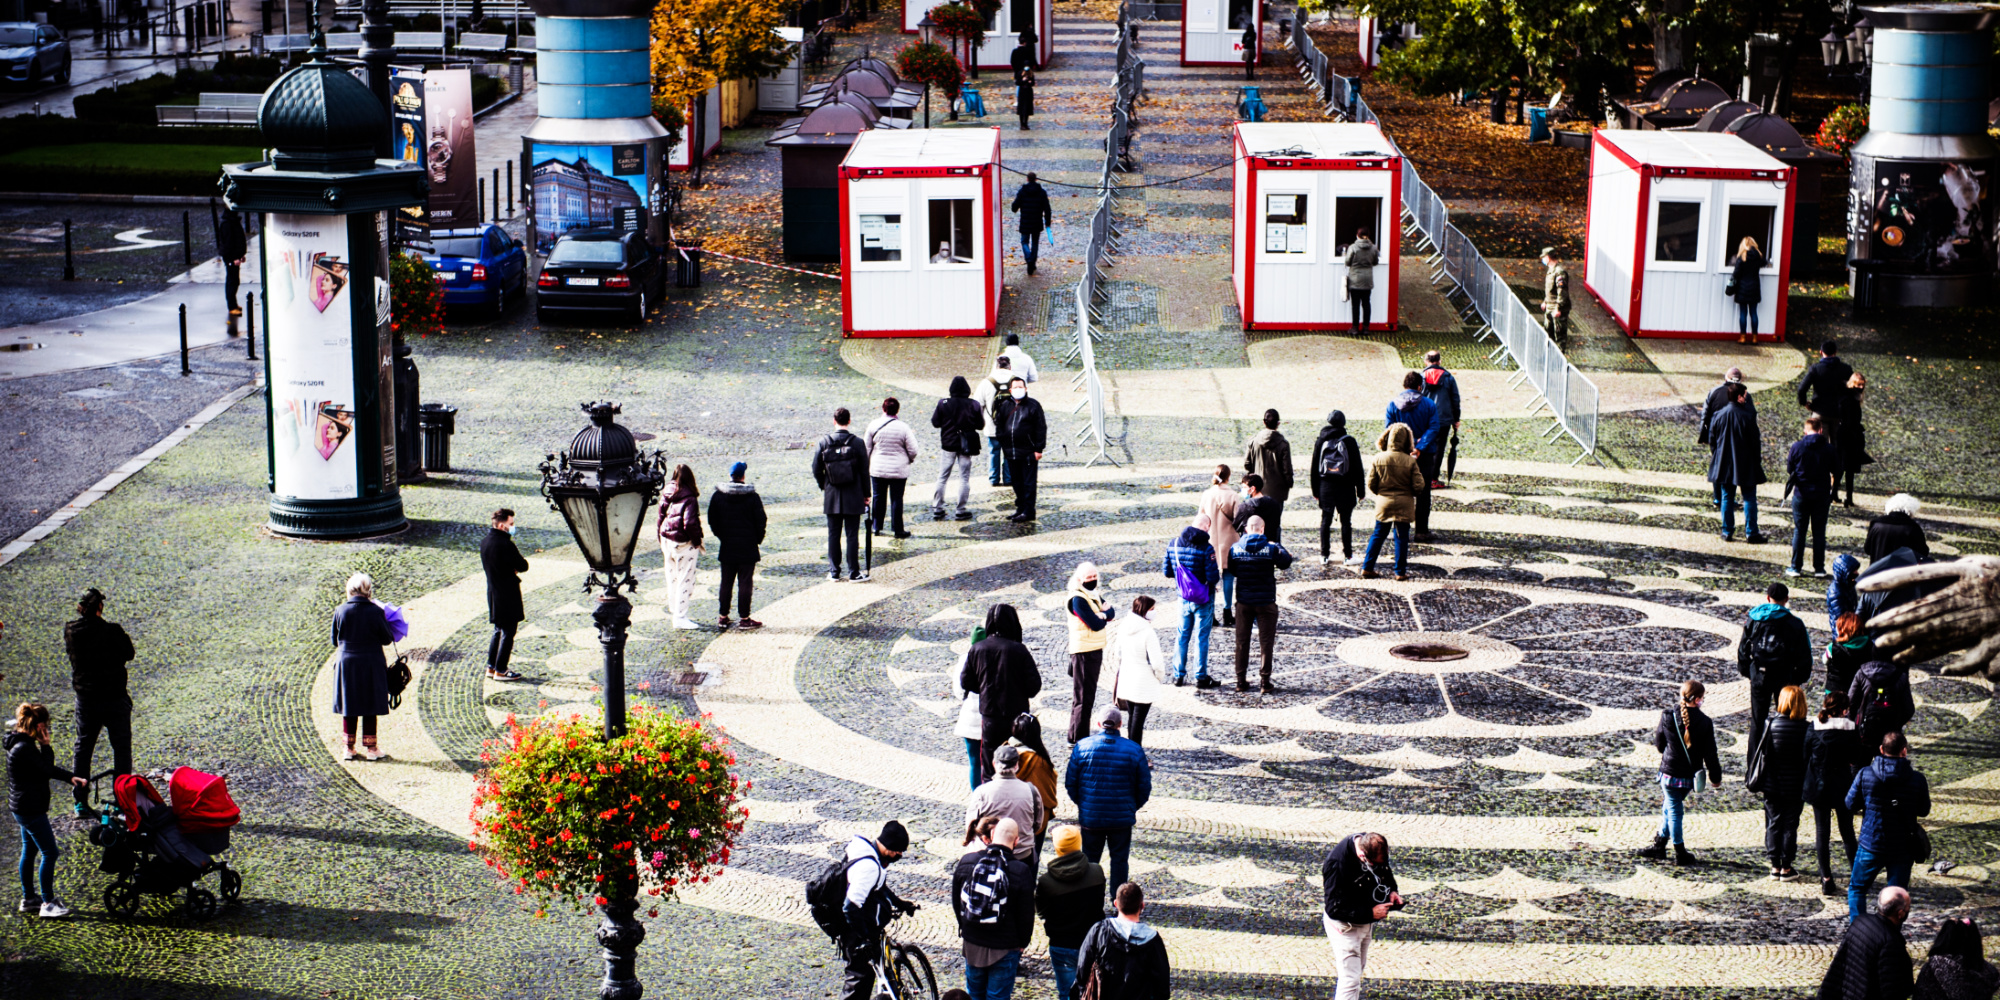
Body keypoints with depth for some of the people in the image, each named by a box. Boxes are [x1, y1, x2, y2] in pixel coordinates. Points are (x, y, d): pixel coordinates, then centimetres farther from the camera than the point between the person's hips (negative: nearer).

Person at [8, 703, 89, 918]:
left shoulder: (23, 743, 8)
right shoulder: (24, 748, -25)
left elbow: (46, 769, 11)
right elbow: (48, 770, -20)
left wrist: (71, 778, 3)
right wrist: (46, 745, -14)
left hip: (23, 808, 11)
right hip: (30, 809, -11)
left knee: (29, 851, 19)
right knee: (49, 853, -5)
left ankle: (28, 898, 29)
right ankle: (47, 903, 0)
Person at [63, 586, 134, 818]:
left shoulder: (70, 631, -9)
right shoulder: (112, 631, -20)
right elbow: (129, 653, -7)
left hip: (85, 699, 3)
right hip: (114, 698, -3)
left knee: (82, 747, 15)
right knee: (121, 747, 9)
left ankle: (80, 803, 16)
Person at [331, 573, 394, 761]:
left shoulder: (340, 611, -7)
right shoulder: (376, 611, -13)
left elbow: (335, 641, 2)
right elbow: (386, 639, -6)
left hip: (347, 663, 2)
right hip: (372, 665, -2)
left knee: (349, 709, 11)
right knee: (369, 708, 8)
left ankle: (349, 749, 15)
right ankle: (370, 747, 12)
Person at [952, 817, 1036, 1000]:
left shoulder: (966, 861, -9)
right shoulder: (1021, 871, -19)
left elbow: (956, 903, 5)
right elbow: (1026, 914, -11)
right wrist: (1023, 942, 6)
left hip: (972, 943, 3)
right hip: (1005, 948, -3)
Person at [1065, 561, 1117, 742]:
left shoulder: (1093, 594, 11)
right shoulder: (1078, 599, -19)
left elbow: (1111, 612, 3)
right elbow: (1095, 624, -23)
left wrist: (1103, 614, -18)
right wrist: (1105, 617, -4)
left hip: (1096, 649, 10)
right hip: (1084, 651, -10)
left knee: (1087, 694, 17)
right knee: (1083, 697, -5)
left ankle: (1077, 735, 27)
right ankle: (1079, 739, 1)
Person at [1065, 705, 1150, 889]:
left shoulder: (1081, 747, -8)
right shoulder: (1135, 750, -8)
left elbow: (1070, 783, -2)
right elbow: (1145, 786, -2)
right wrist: (1134, 807, 15)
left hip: (1090, 816, 1)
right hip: (1122, 817, -1)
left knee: (1089, 859, 15)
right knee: (1119, 858, 14)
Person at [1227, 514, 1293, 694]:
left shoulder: (1235, 548, -4)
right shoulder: (1270, 548, -12)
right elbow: (1285, 563, 3)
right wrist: (1279, 547, 18)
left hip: (1243, 602, 2)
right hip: (1266, 602, -2)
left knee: (1242, 642, 11)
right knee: (1266, 642, 5)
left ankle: (1241, 681, 13)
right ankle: (1265, 682, 6)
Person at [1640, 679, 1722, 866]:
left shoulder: (1668, 717, -10)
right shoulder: (1704, 722, -11)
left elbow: (1659, 744, 3)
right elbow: (1710, 753, -5)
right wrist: (1715, 777, 6)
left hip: (1669, 772, -2)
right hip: (1690, 775, 2)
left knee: (1673, 809, 8)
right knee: (1671, 808, 19)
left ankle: (1680, 852, 11)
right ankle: (1659, 845, 30)